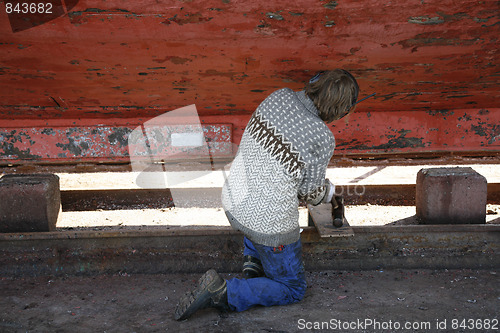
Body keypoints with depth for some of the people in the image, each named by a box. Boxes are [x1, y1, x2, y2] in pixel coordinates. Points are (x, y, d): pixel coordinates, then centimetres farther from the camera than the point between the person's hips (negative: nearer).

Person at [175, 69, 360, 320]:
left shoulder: (279, 97, -7)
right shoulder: (322, 139, -22)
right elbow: (309, 192, -8)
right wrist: (329, 192, 16)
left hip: (234, 203, 7)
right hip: (269, 226, -6)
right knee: (292, 290, 16)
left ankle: (253, 258, 25)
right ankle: (221, 294, -2)